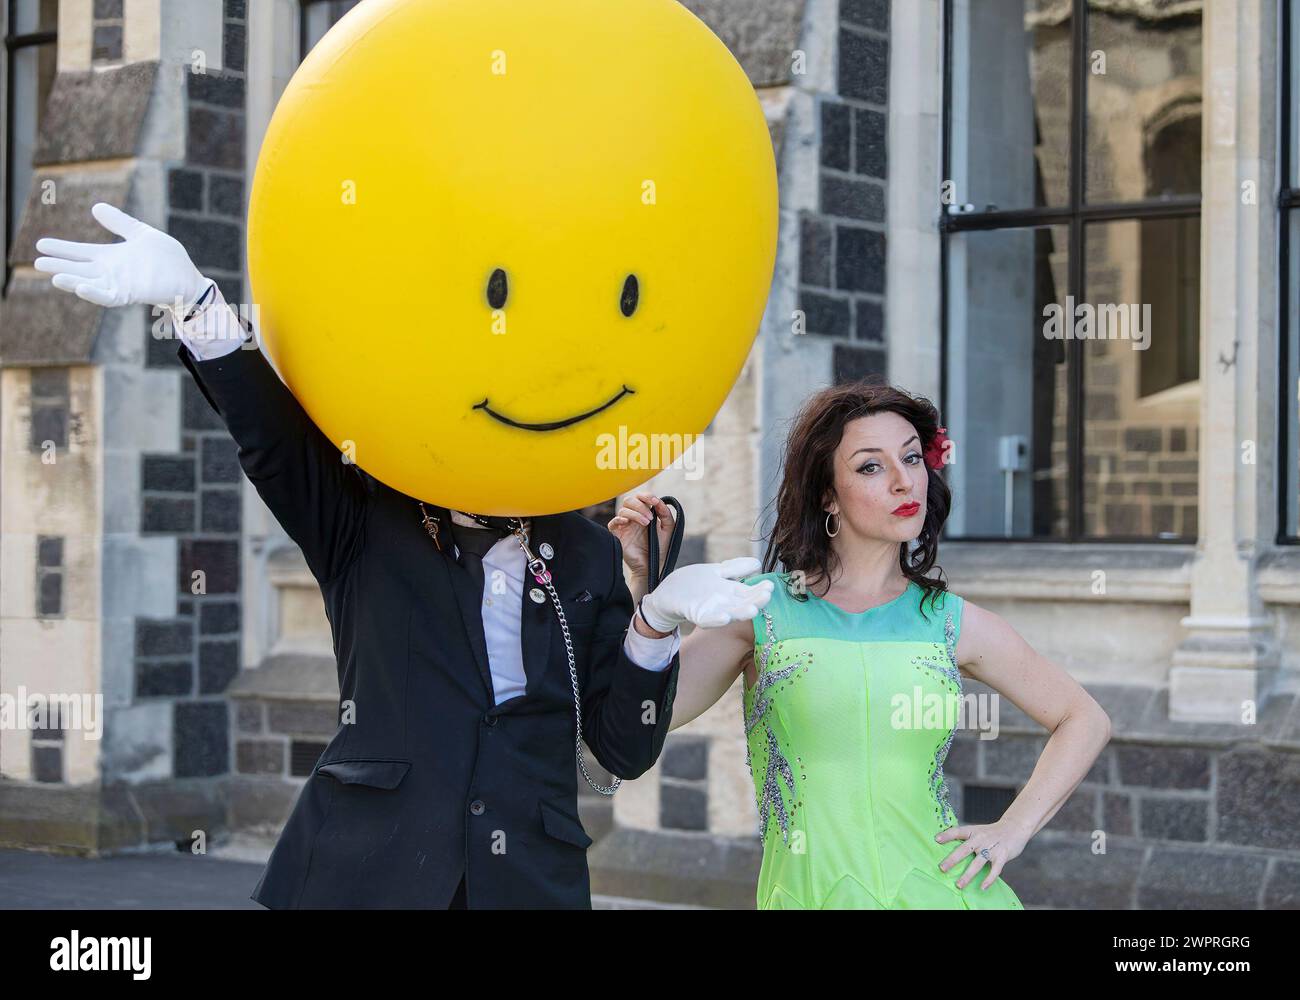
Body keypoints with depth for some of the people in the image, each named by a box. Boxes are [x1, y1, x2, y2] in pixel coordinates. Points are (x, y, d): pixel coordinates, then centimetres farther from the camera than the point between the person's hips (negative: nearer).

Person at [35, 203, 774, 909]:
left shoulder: (588, 556, 11)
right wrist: (191, 297, -28)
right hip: (366, 870, -1)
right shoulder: (366, 526, 6)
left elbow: (626, 750, 8)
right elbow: (271, 431, -12)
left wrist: (657, 620, -9)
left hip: (533, 881, 2)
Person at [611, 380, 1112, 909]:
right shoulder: (759, 609, -1)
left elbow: (1085, 719, 15)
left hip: (939, 887, 2)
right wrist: (645, 578, -20)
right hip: (806, 892, -1)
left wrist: (1013, 828, 4)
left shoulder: (951, 621, 4)